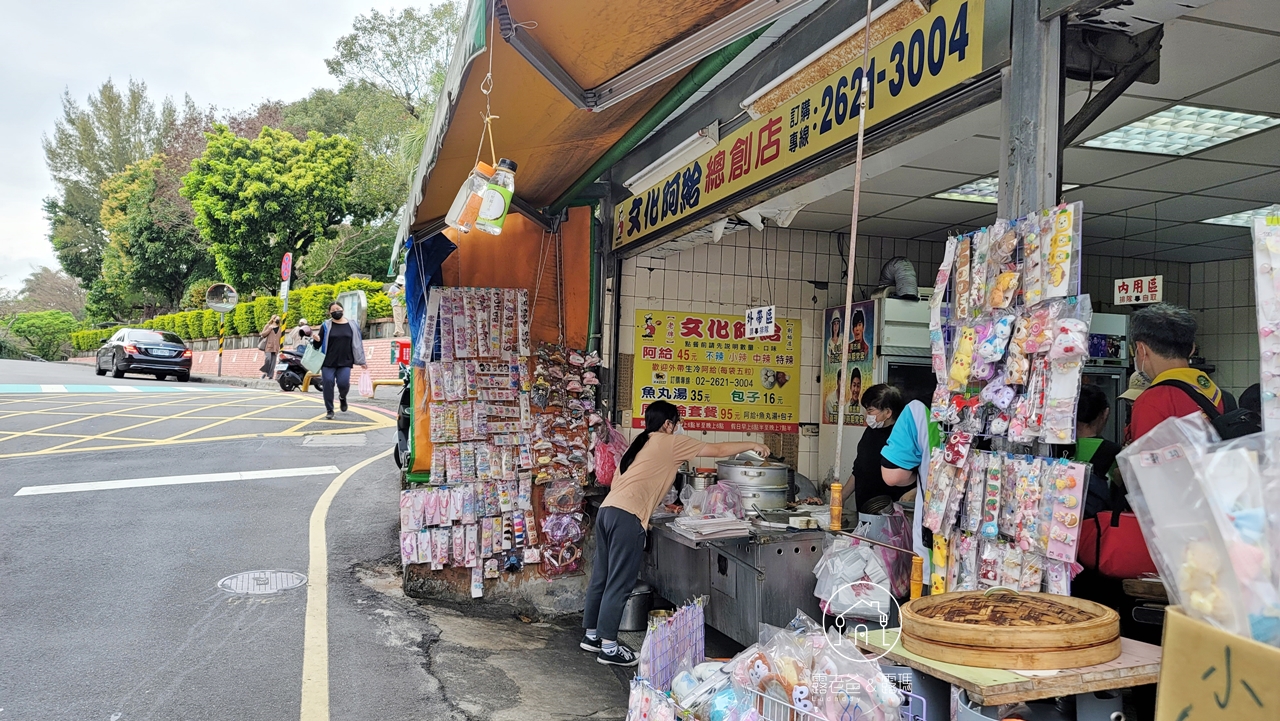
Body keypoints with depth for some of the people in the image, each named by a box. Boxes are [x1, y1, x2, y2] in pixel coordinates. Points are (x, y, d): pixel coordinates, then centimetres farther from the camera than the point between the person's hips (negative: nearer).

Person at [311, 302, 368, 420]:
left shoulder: (351, 326, 7)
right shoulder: (326, 326, 4)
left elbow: (357, 344, 12)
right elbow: (318, 344, 6)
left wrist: (361, 361, 12)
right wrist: (316, 340, -18)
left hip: (345, 362, 0)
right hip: (328, 362, 0)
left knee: (343, 383, -13)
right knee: (328, 384, -5)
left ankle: (342, 397, 23)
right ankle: (329, 410, 9)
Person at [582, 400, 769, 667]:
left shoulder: (641, 444, 24)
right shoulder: (671, 442, 2)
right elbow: (717, 450, 3)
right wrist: (750, 445, 16)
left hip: (607, 509, 9)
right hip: (627, 517, -9)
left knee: (602, 576, 16)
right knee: (620, 583, -3)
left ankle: (592, 634, 27)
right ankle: (608, 646, 3)